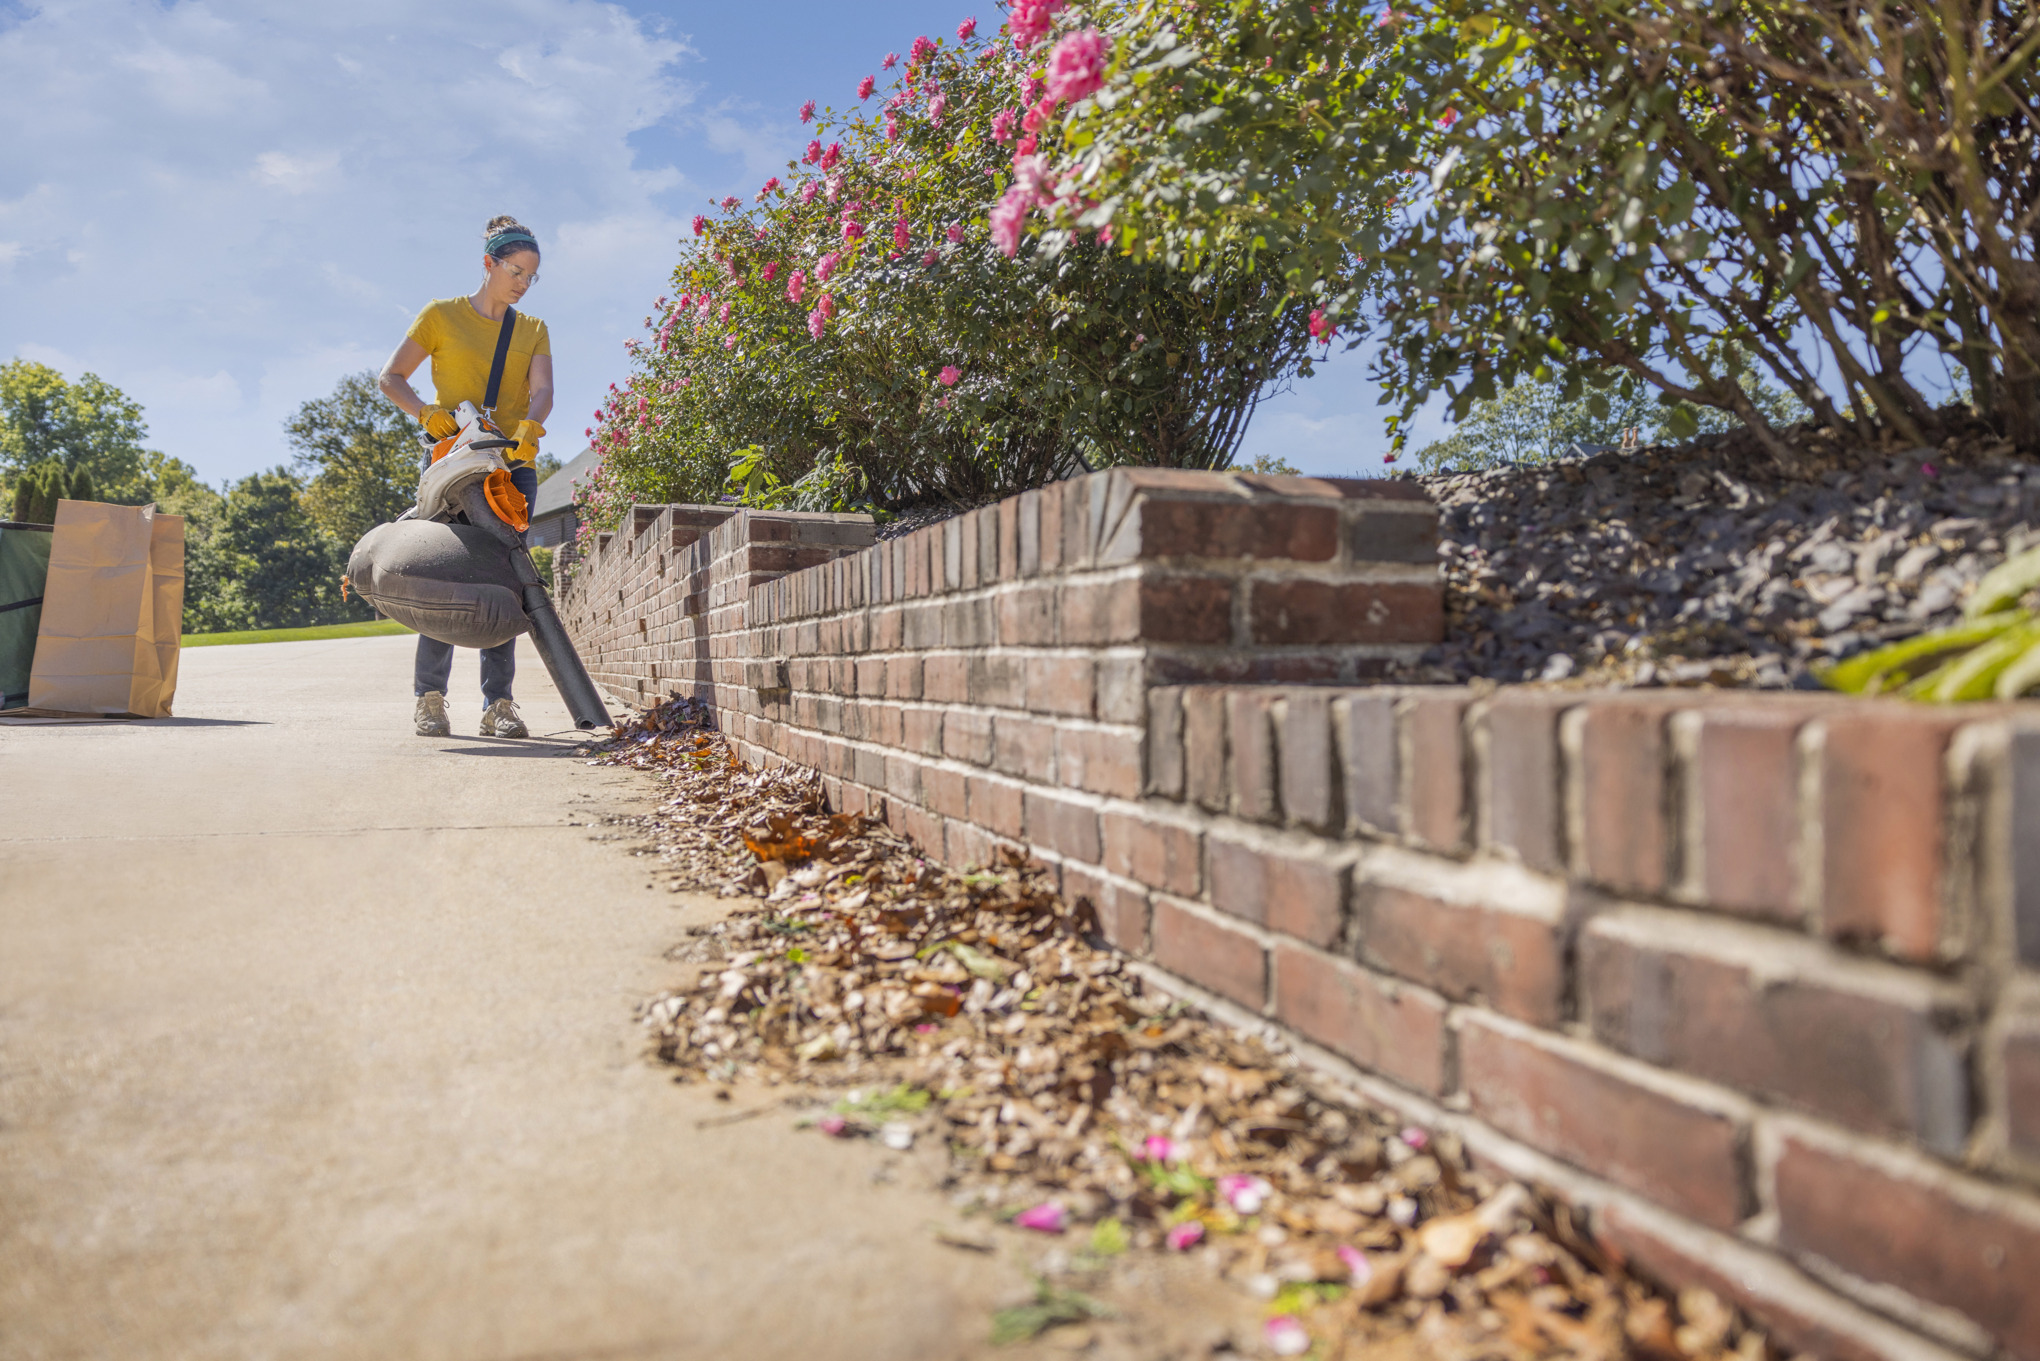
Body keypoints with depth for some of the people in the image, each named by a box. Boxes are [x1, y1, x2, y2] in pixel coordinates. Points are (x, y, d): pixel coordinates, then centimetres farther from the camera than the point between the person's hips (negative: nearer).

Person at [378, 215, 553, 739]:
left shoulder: (533, 330, 16)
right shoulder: (441, 315, 8)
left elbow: (542, 389, -2)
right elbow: (391, 377, 6)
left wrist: (530, 426, -24)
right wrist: (425, 411, -14)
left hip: (513, 465, 2)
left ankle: (498, 703, -1)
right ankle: (430, 698, 1)